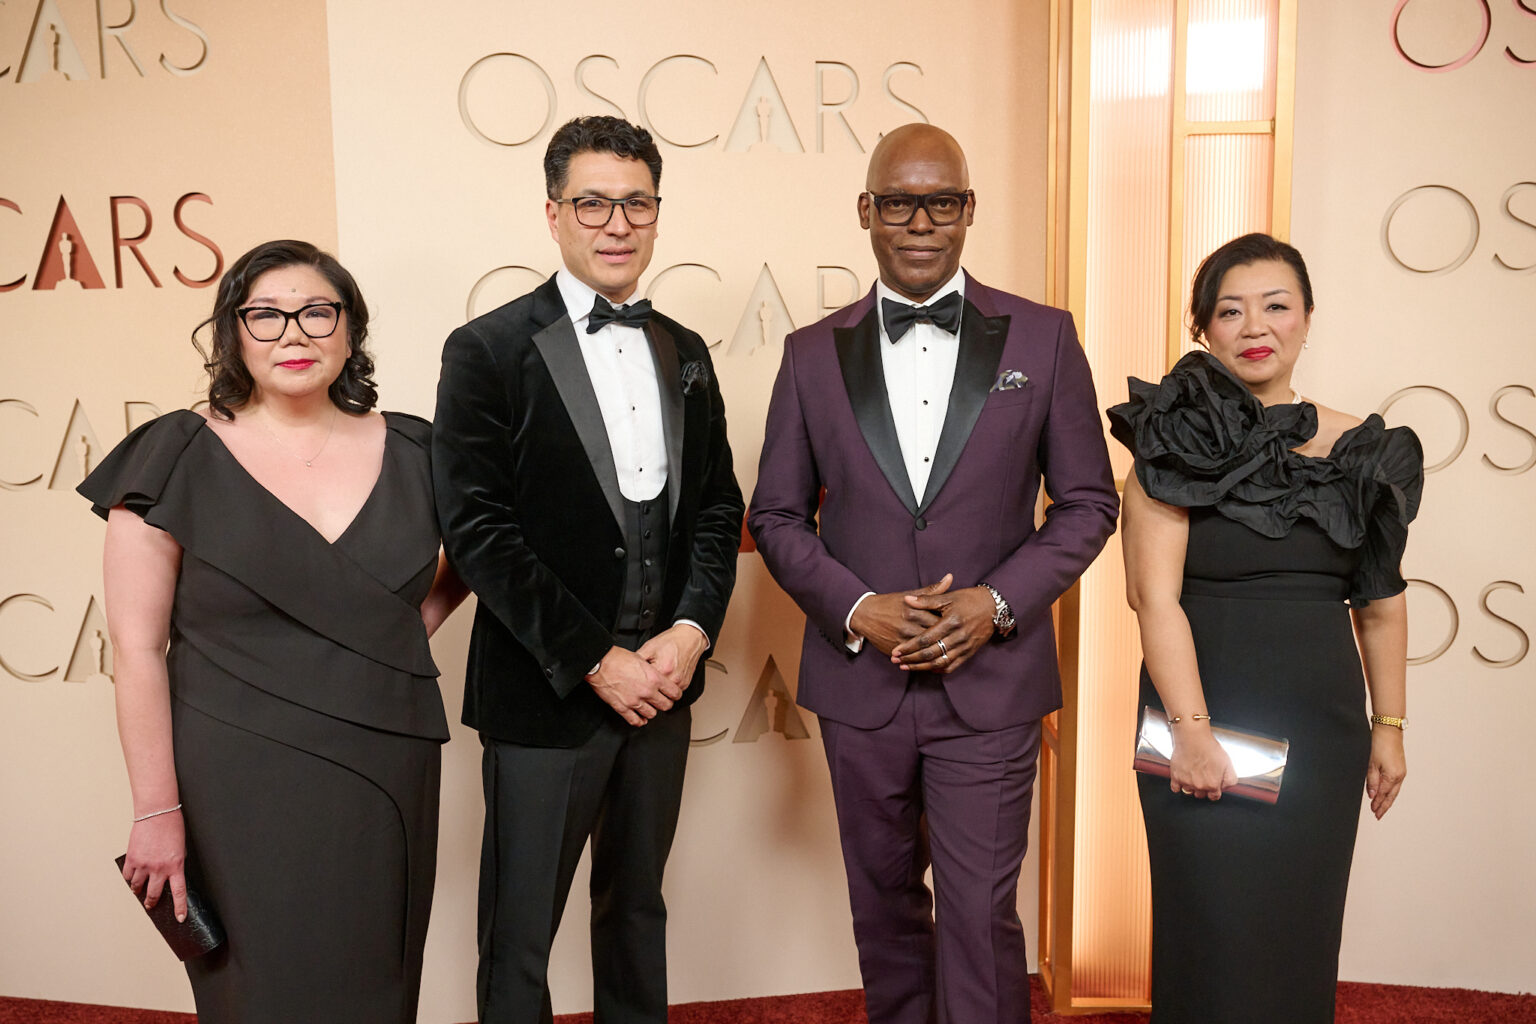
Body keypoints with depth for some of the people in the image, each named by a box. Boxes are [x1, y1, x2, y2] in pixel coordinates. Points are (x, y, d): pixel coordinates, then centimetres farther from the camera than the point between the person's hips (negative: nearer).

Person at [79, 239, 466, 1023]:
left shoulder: (408, 451, 2)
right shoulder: (179, 459, -6)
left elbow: (445, 576, 19)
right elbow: (136, 647, -7)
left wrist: (393, 646, 1)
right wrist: (157, 811, -9)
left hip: (389, 779, 3)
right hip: (241, 785, -3)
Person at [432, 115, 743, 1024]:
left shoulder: (685, 353, 9)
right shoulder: (489, 351, -8)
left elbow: (718, 507, 9)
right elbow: (479, 532, -14)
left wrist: (691, 630, -7)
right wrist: (594, 662, -15)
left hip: (660, 684, 5)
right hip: (546, 694, -5)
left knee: (637, 906, 21)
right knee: (520, 935, 9)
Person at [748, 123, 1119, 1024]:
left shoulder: (1043, 338, 0)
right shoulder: (814, 354, 3)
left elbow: (1088, 502, 2)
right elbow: (777, 516, 5)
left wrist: (999, 601, -12)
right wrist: (857, 609, -10)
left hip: (990, 680, -2)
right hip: (860, 680, 2)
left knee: (982, 914, 0)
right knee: (884, 899, 17)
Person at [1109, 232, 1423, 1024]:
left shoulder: (1357, 451, 5)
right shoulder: (1181, 443, -6)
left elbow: (1381, 602, 12)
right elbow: (1155, 595, -13)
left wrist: (1388, 725, 10)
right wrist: (1190, 728, -19)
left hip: (1323, 731, 4)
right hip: (1206, 725, -4)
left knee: (1302, 930, 13)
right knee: (1214, 935, 4)